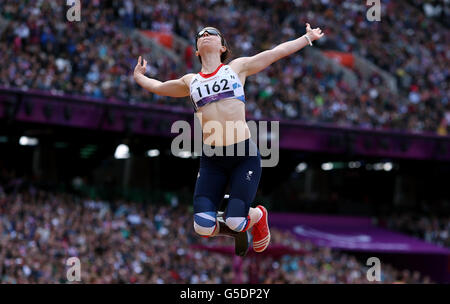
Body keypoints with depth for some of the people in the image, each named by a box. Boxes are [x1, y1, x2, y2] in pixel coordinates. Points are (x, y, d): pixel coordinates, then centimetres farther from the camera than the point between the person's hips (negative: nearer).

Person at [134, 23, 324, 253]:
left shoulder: (237, 67, 12)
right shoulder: (190, 82, 18)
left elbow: (277, 52, 19)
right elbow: (158, 87, 37)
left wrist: (308, 37, 24)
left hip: (244, 155, -2)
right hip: (211, 160, 2)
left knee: (235, 222, -14)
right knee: (203, 228, -13)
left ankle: (258, 215, 22)